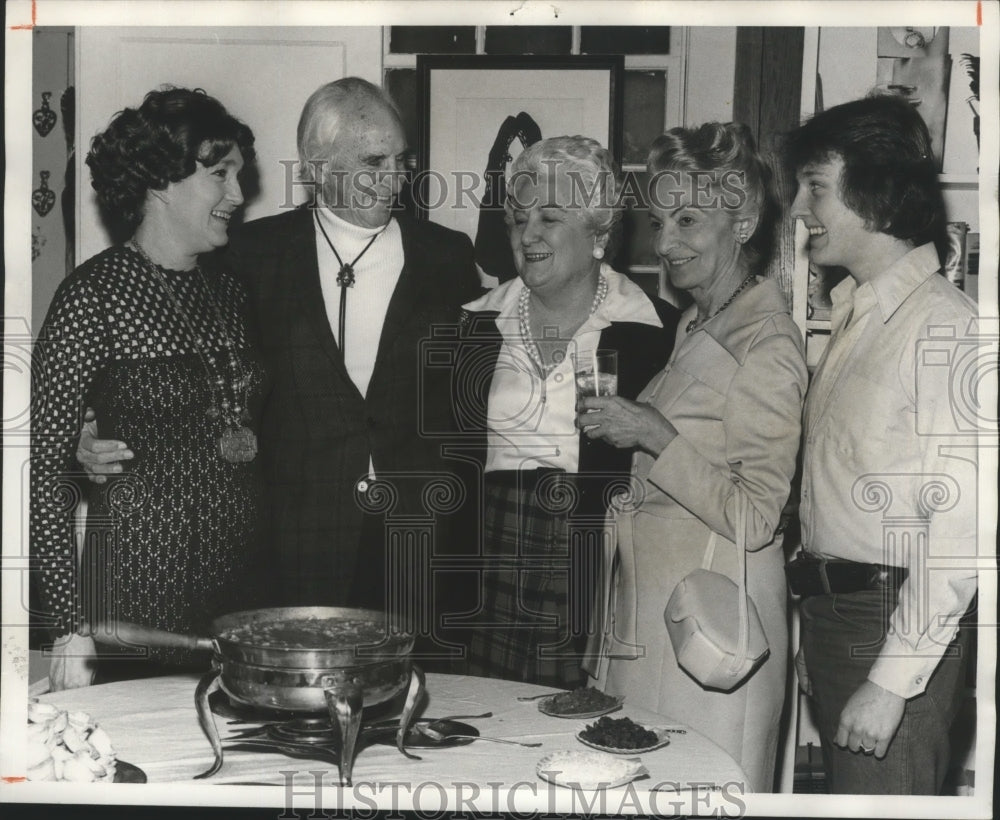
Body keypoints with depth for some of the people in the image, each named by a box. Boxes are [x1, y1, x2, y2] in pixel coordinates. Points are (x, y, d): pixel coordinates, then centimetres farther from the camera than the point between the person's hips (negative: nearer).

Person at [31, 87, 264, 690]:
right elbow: (44, 465, -11)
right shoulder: (94, 296, -10)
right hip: (137, 589, -6)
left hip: (243, 588, 6)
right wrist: (72, 625, -14)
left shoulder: (230, 291, 9)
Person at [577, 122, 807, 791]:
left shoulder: (768, 343, -15)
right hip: (650, 602, 9)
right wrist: (621, 424, 7)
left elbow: (755, 518, -19)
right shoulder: (697, 323, 13)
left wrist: (655, 435, -21)